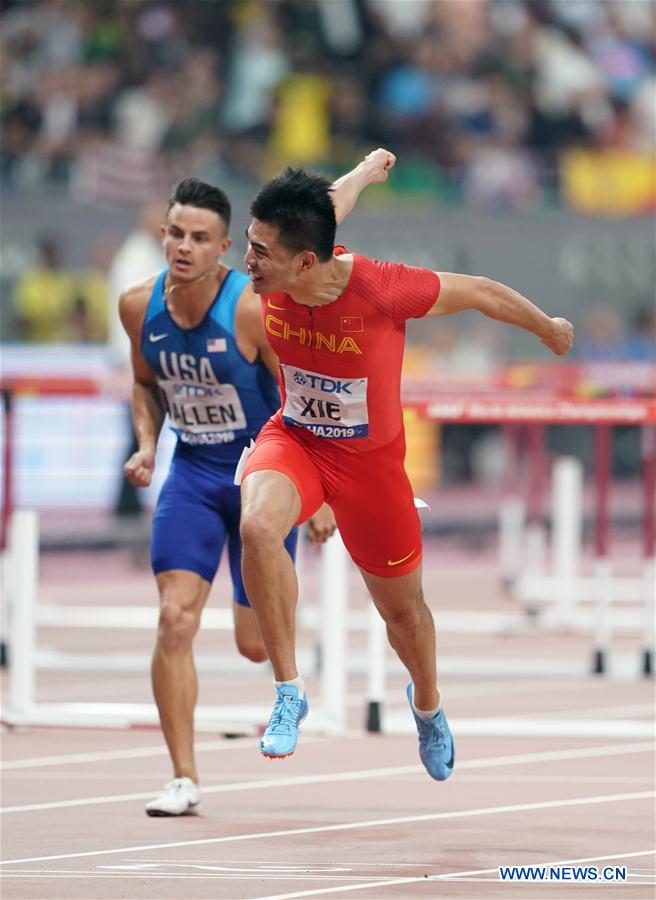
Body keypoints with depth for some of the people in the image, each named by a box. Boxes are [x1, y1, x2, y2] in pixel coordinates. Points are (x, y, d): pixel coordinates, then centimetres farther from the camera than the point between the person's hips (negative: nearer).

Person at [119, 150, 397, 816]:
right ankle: (184, 779, -7)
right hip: (192, 474, 3)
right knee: (175, 618, -14)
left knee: (254, 642, 2)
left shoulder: (253, 309, -22)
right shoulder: (139, 306, -8)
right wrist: (146, 444, -5)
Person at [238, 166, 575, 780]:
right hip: (293, 438, 2)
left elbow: (480, 292, -16)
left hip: (369, 458, -2)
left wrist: (549, 329, 2)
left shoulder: (381, 290, -34)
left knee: (402, 608, 17)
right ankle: (289, 693, -19)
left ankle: (427, 701, 52)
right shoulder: (269, 281, -22)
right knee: (258, 526, -33)